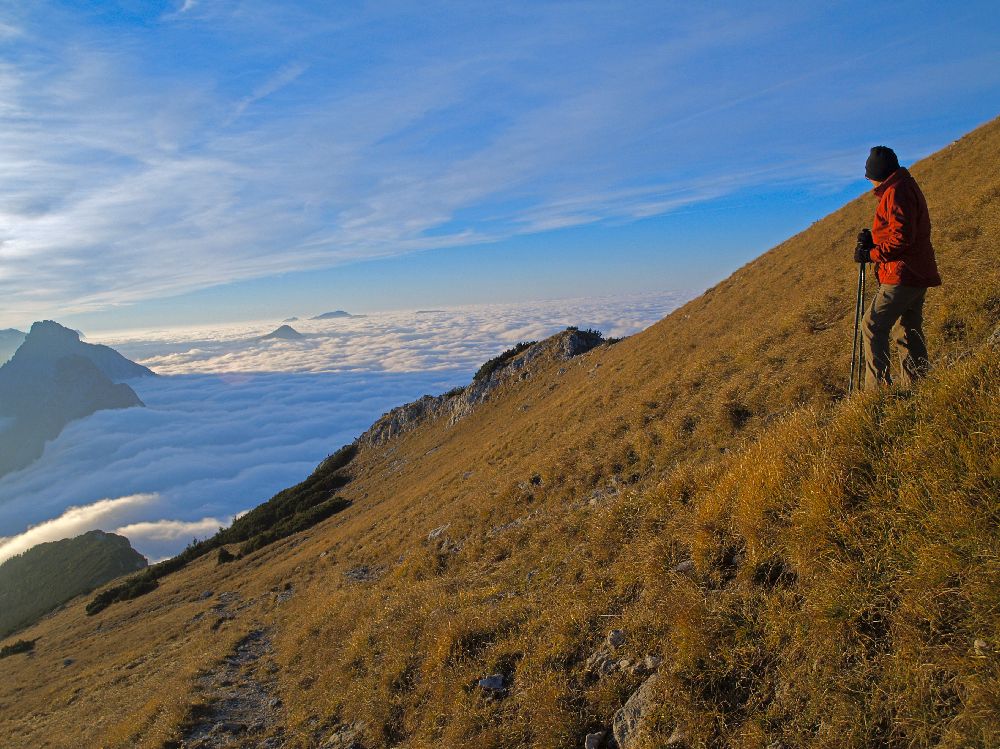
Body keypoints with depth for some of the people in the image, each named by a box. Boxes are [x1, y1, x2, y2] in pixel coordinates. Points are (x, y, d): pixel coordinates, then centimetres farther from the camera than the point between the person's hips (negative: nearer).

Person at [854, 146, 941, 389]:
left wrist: (871, 254, -13)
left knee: (873, 326, -13)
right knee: (908, 332, 13)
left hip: (904, 275, -11)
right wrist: (873, 239, 9)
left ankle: (878, 388, -15)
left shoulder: (896, 192, -13)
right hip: (917, 275, 11)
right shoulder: (907, 187, 20)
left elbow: (902, 238, -21)